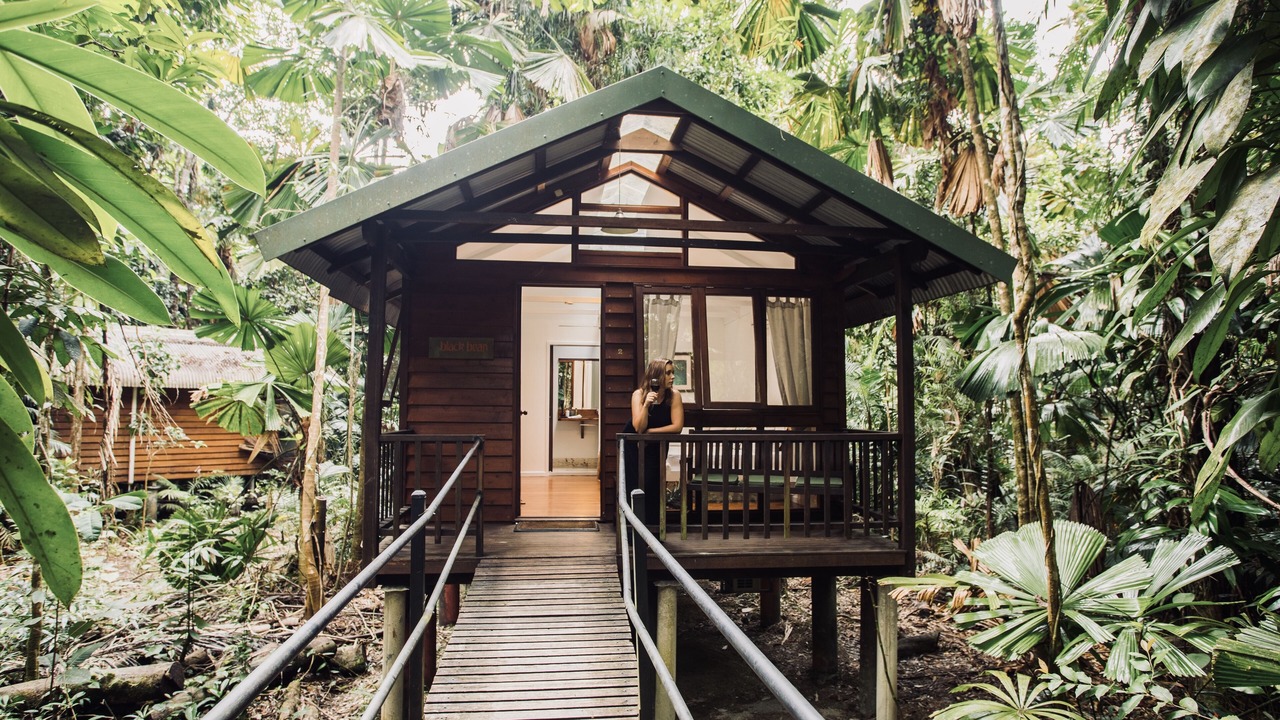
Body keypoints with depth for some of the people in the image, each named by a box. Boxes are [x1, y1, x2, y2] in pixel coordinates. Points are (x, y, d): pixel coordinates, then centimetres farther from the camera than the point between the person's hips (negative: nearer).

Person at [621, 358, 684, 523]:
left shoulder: (674, 395, -17)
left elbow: (677, 426, -22)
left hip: (656, 445, 1)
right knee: (633, 484, -3)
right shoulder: (639, 394, -20)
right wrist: (646, 404, -40)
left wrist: (649, 432, -21)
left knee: (652, 484, -6)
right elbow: (639, 428, -27)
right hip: (633, 444, -1)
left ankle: (651, 524, 9)